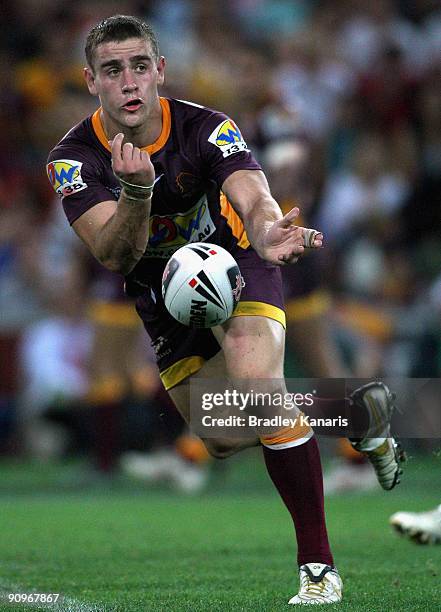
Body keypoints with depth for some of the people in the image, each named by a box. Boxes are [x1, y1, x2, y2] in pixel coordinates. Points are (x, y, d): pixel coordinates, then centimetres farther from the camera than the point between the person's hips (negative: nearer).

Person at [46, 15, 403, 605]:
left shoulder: (206, 129, -24)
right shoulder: (74, 158, -20)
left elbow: (253, 198, -41)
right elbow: (115, 256, -32)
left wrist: (267, 231, -66)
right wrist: (136, 191, -53)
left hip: (233, 265, -4)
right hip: (161, 294, 4)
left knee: (255, 377, -31)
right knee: (223, 440, 5)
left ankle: (318, 565, -25)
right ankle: (354, 410, 33)